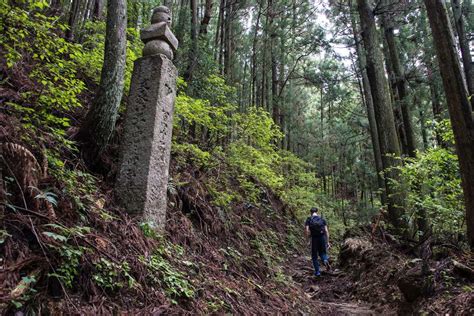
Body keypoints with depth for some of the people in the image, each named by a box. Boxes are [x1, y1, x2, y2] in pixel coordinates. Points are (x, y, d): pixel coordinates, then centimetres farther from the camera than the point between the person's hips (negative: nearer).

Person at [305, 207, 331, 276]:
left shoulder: (309, 219, 2)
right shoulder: (322, 219, 8)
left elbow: (306, 230, -12)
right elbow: (326, 231, 2)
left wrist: (308, 235, 9)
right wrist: (328, 242, 4)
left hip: (314, 239, -2)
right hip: (322, 238, 2)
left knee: (314, 256, 14)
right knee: (322, 253, 20)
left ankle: (317, 271, 15)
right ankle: (325, 260, -12)